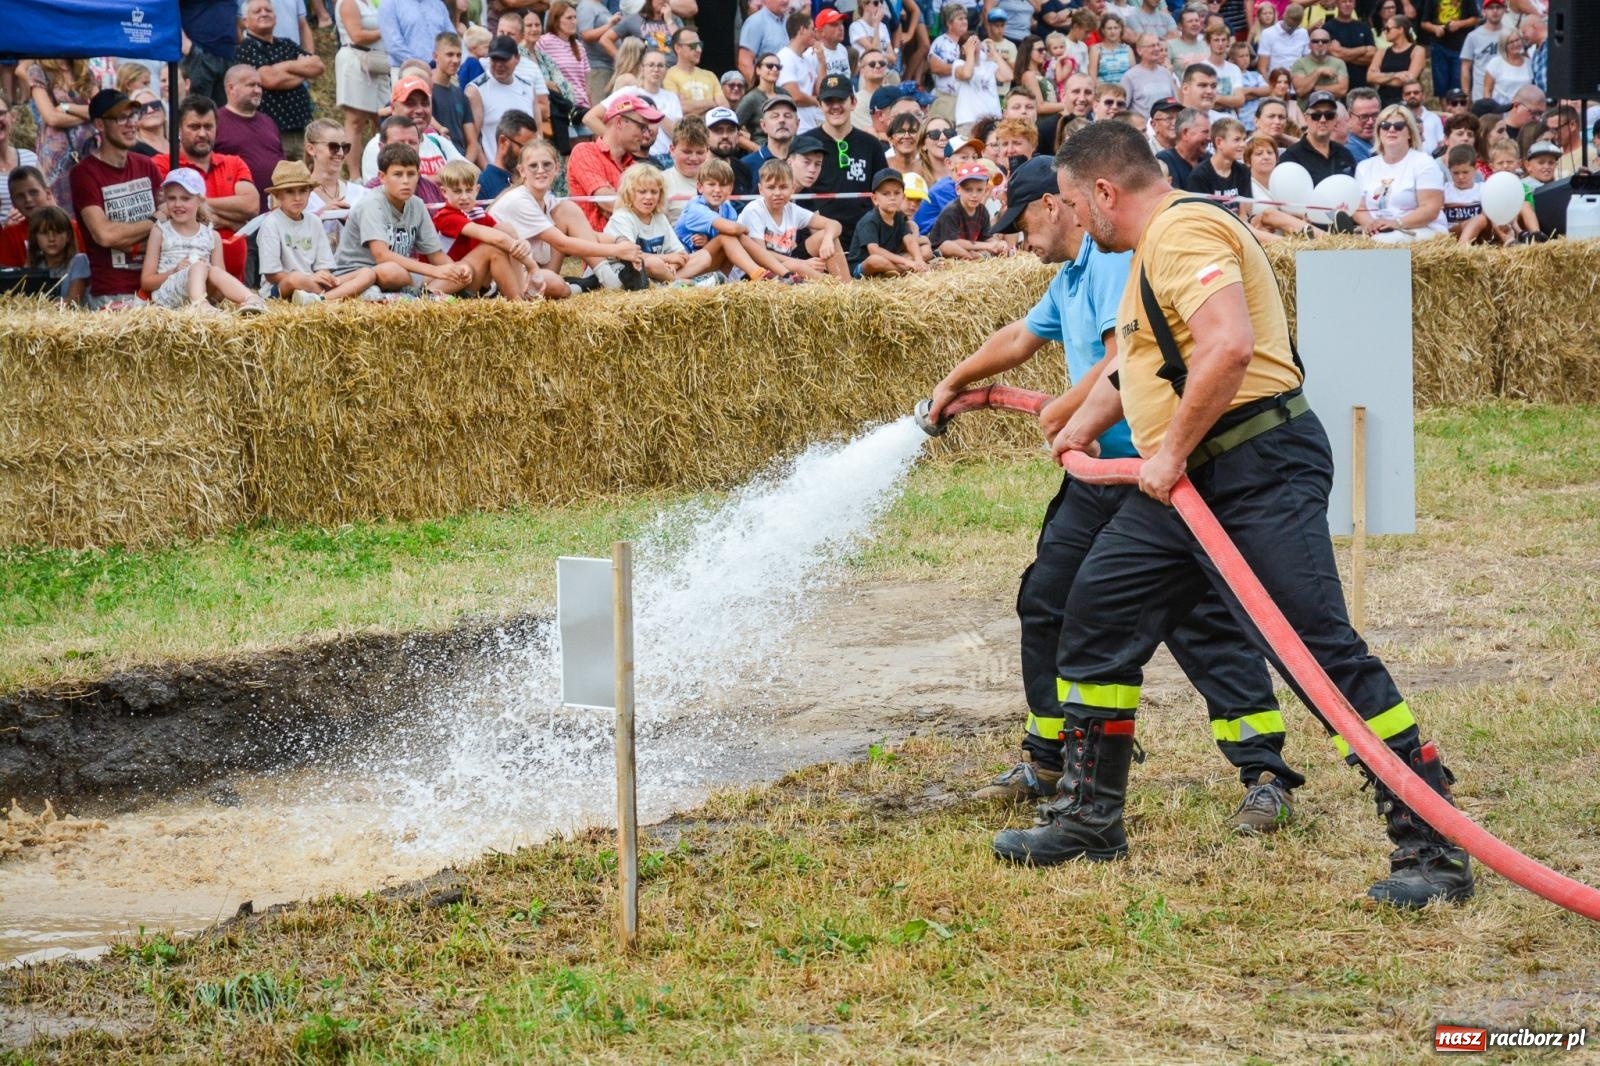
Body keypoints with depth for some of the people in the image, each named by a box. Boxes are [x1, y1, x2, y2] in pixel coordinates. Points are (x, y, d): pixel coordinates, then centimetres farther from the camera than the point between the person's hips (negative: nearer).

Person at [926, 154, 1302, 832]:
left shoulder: (1114, 257, -13)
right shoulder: (1071, 276, 20)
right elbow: (1020, 339, 37)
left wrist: (1060, 414, -8)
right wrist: (953, 385, 49)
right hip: (1101, 471, 11)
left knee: (1198, 620, -14)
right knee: (1047, 603, 15)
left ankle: (1265, 776, -14)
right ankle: (1047, 765, 27)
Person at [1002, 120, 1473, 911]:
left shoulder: (1185, 232, -15)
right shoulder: (1152, 246, 20)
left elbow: (1229, 346, -30)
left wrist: (1172, 451, -22)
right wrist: (1084, 425, 45)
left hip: (1258, 473, -11)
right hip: (1183, 482, 11)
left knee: (1321, 650, -14)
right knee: (1097, 614, 15)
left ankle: (1433, 847, -14)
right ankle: (1089, 819, 27)